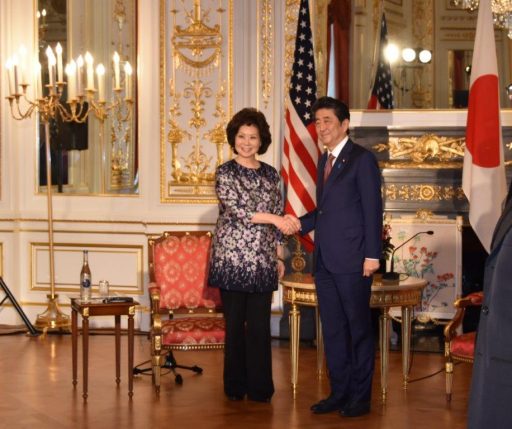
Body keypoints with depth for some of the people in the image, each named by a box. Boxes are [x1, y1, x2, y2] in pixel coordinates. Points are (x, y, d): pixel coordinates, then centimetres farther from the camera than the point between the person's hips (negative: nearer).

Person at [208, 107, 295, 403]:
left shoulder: (270, 174, 11)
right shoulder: (225, 173, -2)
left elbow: (278, 221, 14)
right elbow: (237, 211, -14)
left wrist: (280, 256, 11)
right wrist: (273, 218, -20)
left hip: (263, 260, 3)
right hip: (232, 257, -3)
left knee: (260, 324, 4)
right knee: (235, 323, 3)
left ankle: (260, 388, 12)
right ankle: (236, 387, 13)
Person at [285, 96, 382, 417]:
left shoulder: (362, 159, -7)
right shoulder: (324, 161, 16)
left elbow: (373, 209, -11)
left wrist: (372, 255, -16)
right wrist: (301, 223, 2)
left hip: (352, 259, -8)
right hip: (325, 259, 8)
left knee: (358, 329, 2)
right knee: (332, 329, 12)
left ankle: (360, 397, 11)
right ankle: (339, 393, 21)